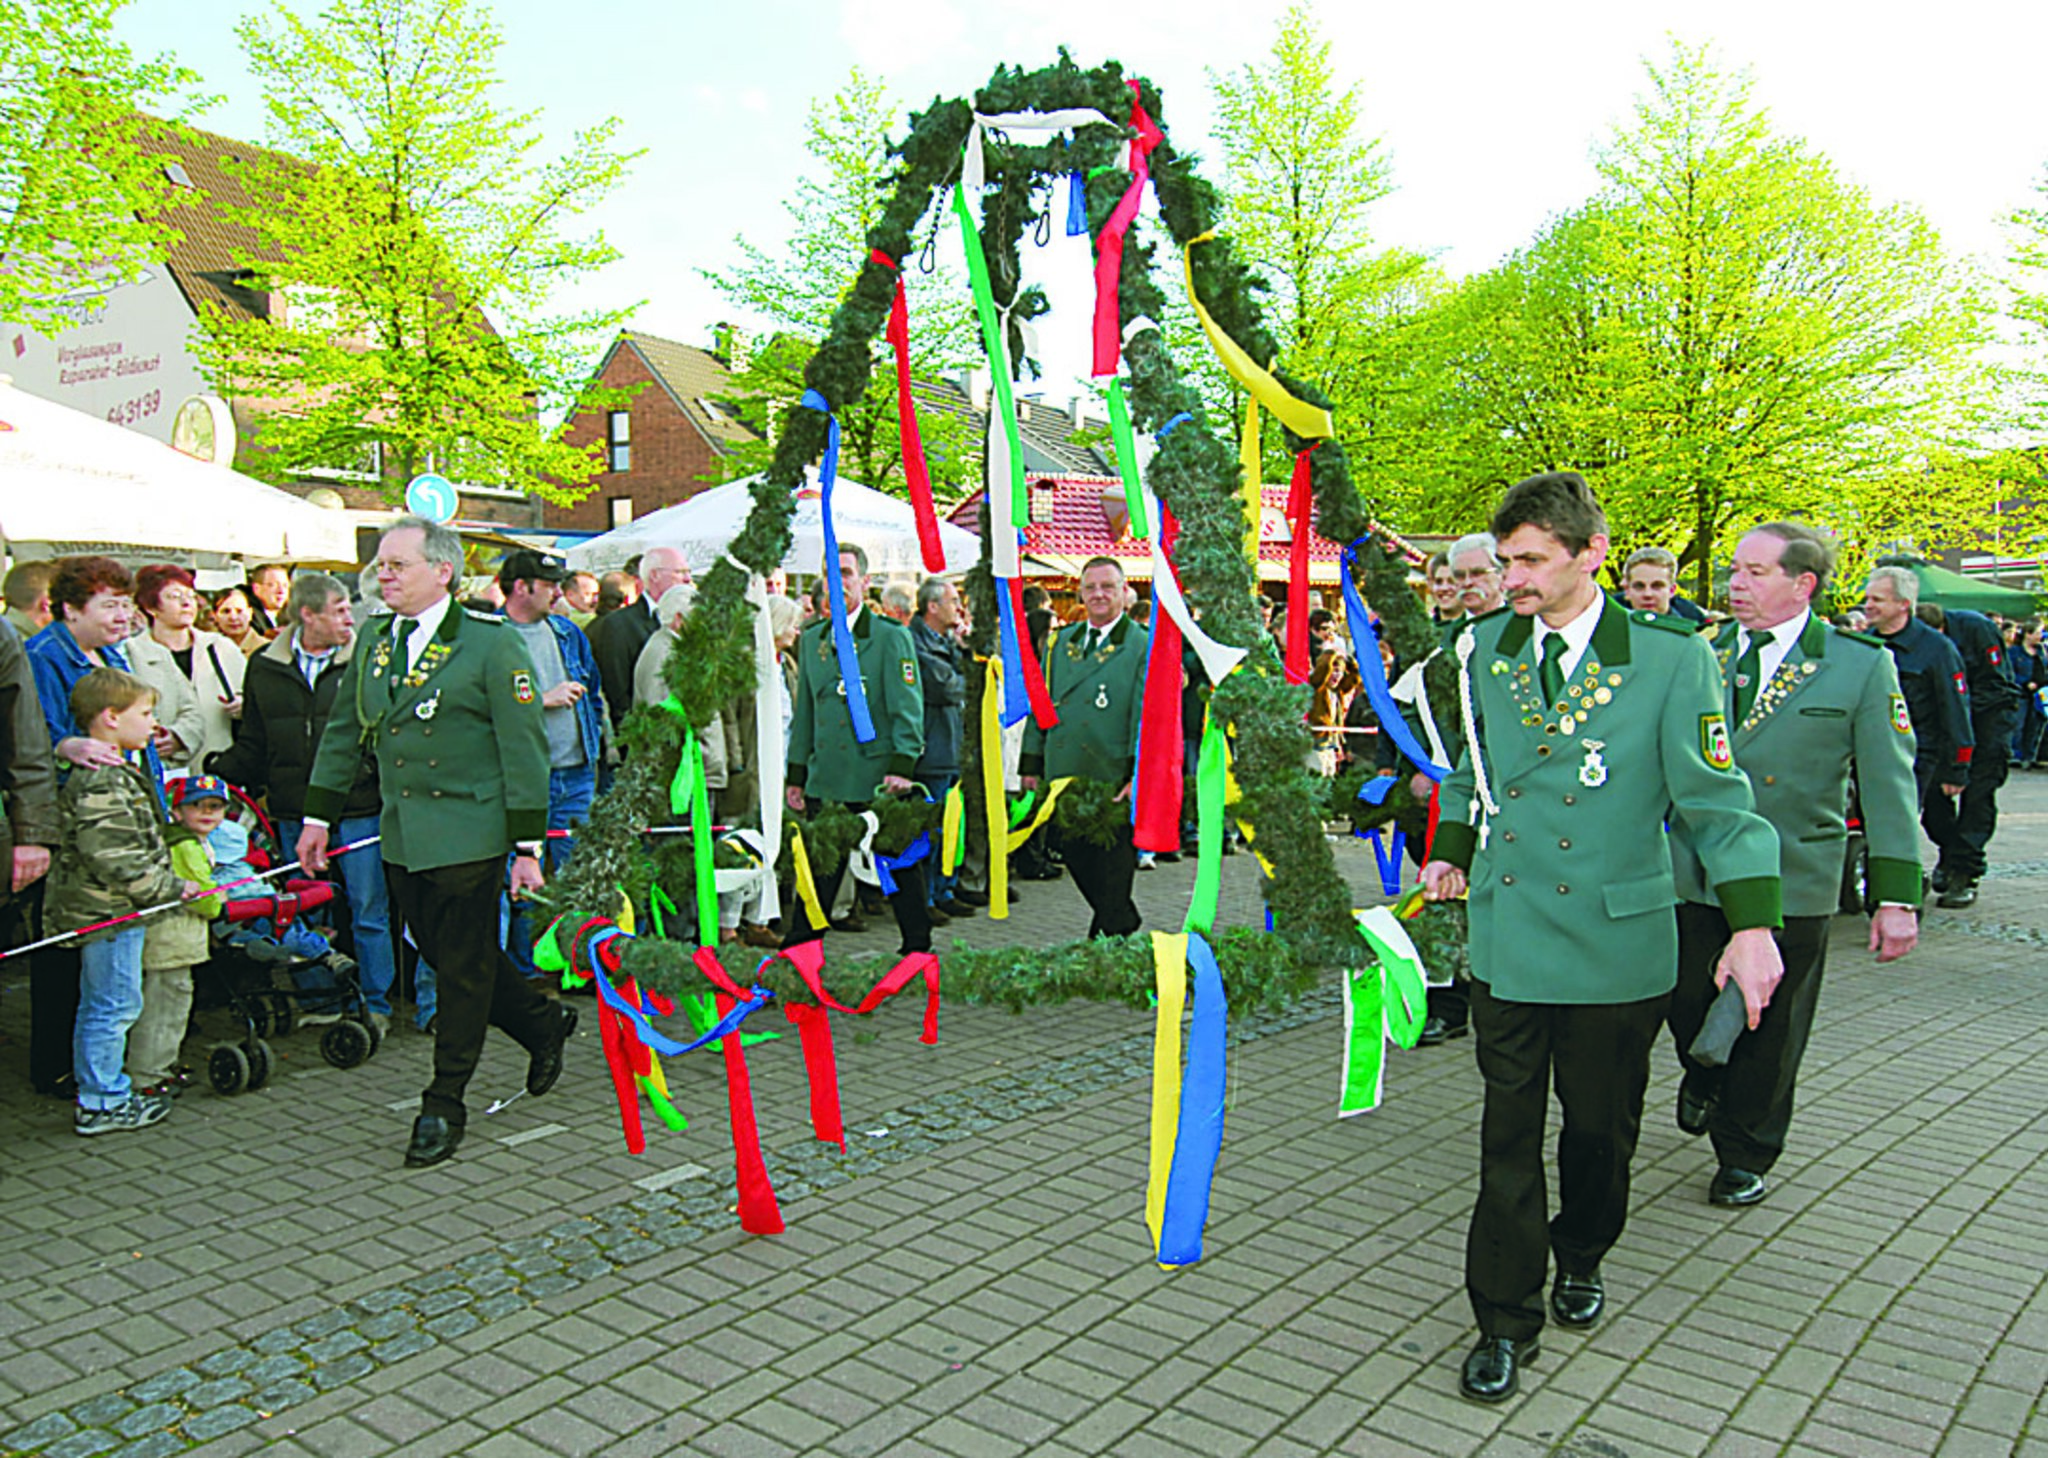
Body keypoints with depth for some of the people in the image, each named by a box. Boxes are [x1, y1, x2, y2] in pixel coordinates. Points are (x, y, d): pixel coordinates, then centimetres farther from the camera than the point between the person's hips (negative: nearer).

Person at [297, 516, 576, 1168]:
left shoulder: (491, 644, -8)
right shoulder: (374, 650, 11)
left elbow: (523, 748, -9)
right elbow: (343, 735, 21)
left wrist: (527, 845, -11)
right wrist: (318, 817, 17)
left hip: (468, 835, -6)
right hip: (401, 840, 6)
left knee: (464, 968, 1)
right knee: (446, 956, 11)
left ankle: (445, 1104, 14)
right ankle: (543, 1023, 32)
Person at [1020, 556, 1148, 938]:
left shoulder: (1144, 646, -4)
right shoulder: (1060, 643, 12)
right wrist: (1032, 765, 13)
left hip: (1115, 781, -5)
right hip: (1064, 776, 5)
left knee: (1113, 866, 3)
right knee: (1075, 855, 11)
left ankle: (1115, 935, 21)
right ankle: (1127, 922, 30)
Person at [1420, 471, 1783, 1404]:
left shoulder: (1669, 658, -8)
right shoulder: (1484, 650, 3)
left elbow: (1715, 798, -7)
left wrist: (1752, 924, -14)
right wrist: (1451, 851, 8)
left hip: (1616, 942, -2)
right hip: (1506, 933, 2)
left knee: (1601, 1125, 15)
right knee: (1508, 1134, 5)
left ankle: (1580, 1258, 43)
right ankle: (1504, 1321, 18)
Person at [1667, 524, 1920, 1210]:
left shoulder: (1862, 664, -3)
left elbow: (1888, 786, -4)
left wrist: (1895, 895, -7)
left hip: (1793, 885, -2)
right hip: (1692, 875, 2)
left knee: (1769, 1034, 9)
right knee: (1688, 1006, 10)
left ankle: (1745, 1155, 29)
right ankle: (1704, 1078, 44)